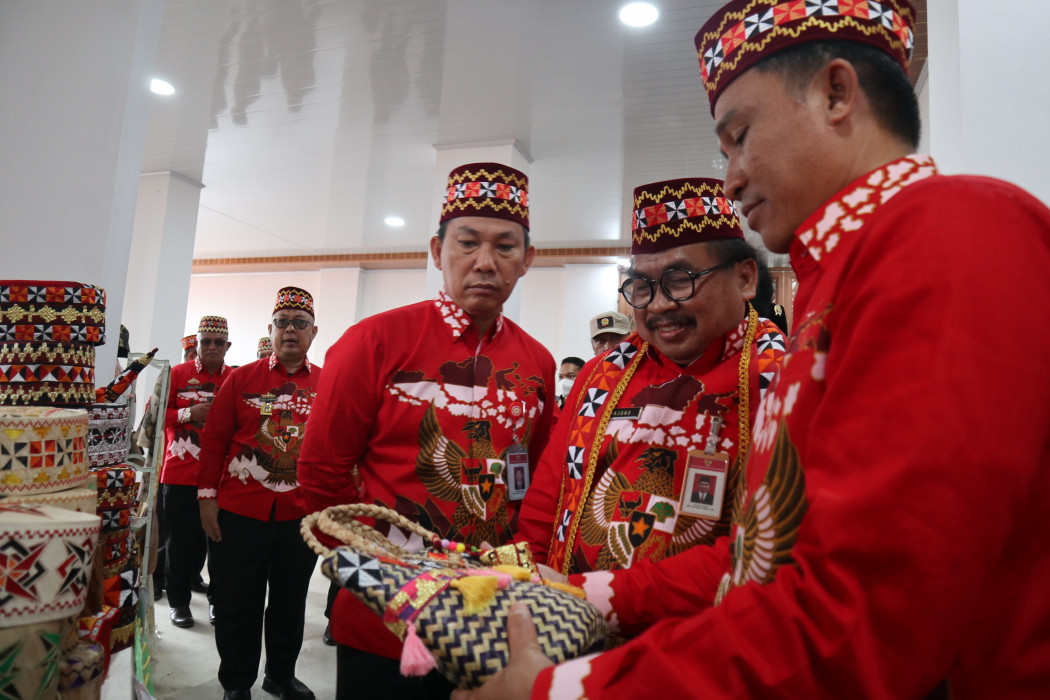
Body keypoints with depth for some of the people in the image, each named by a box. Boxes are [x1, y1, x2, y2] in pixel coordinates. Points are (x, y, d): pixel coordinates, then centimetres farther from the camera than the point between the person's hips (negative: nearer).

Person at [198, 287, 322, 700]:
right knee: (237, 604, 11)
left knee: (291, 602, 16)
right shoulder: (242, 379, 0)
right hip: (239, 514, -1)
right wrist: (207, 497, -3)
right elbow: (214, 440, 0)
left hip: (302, 517, 1)